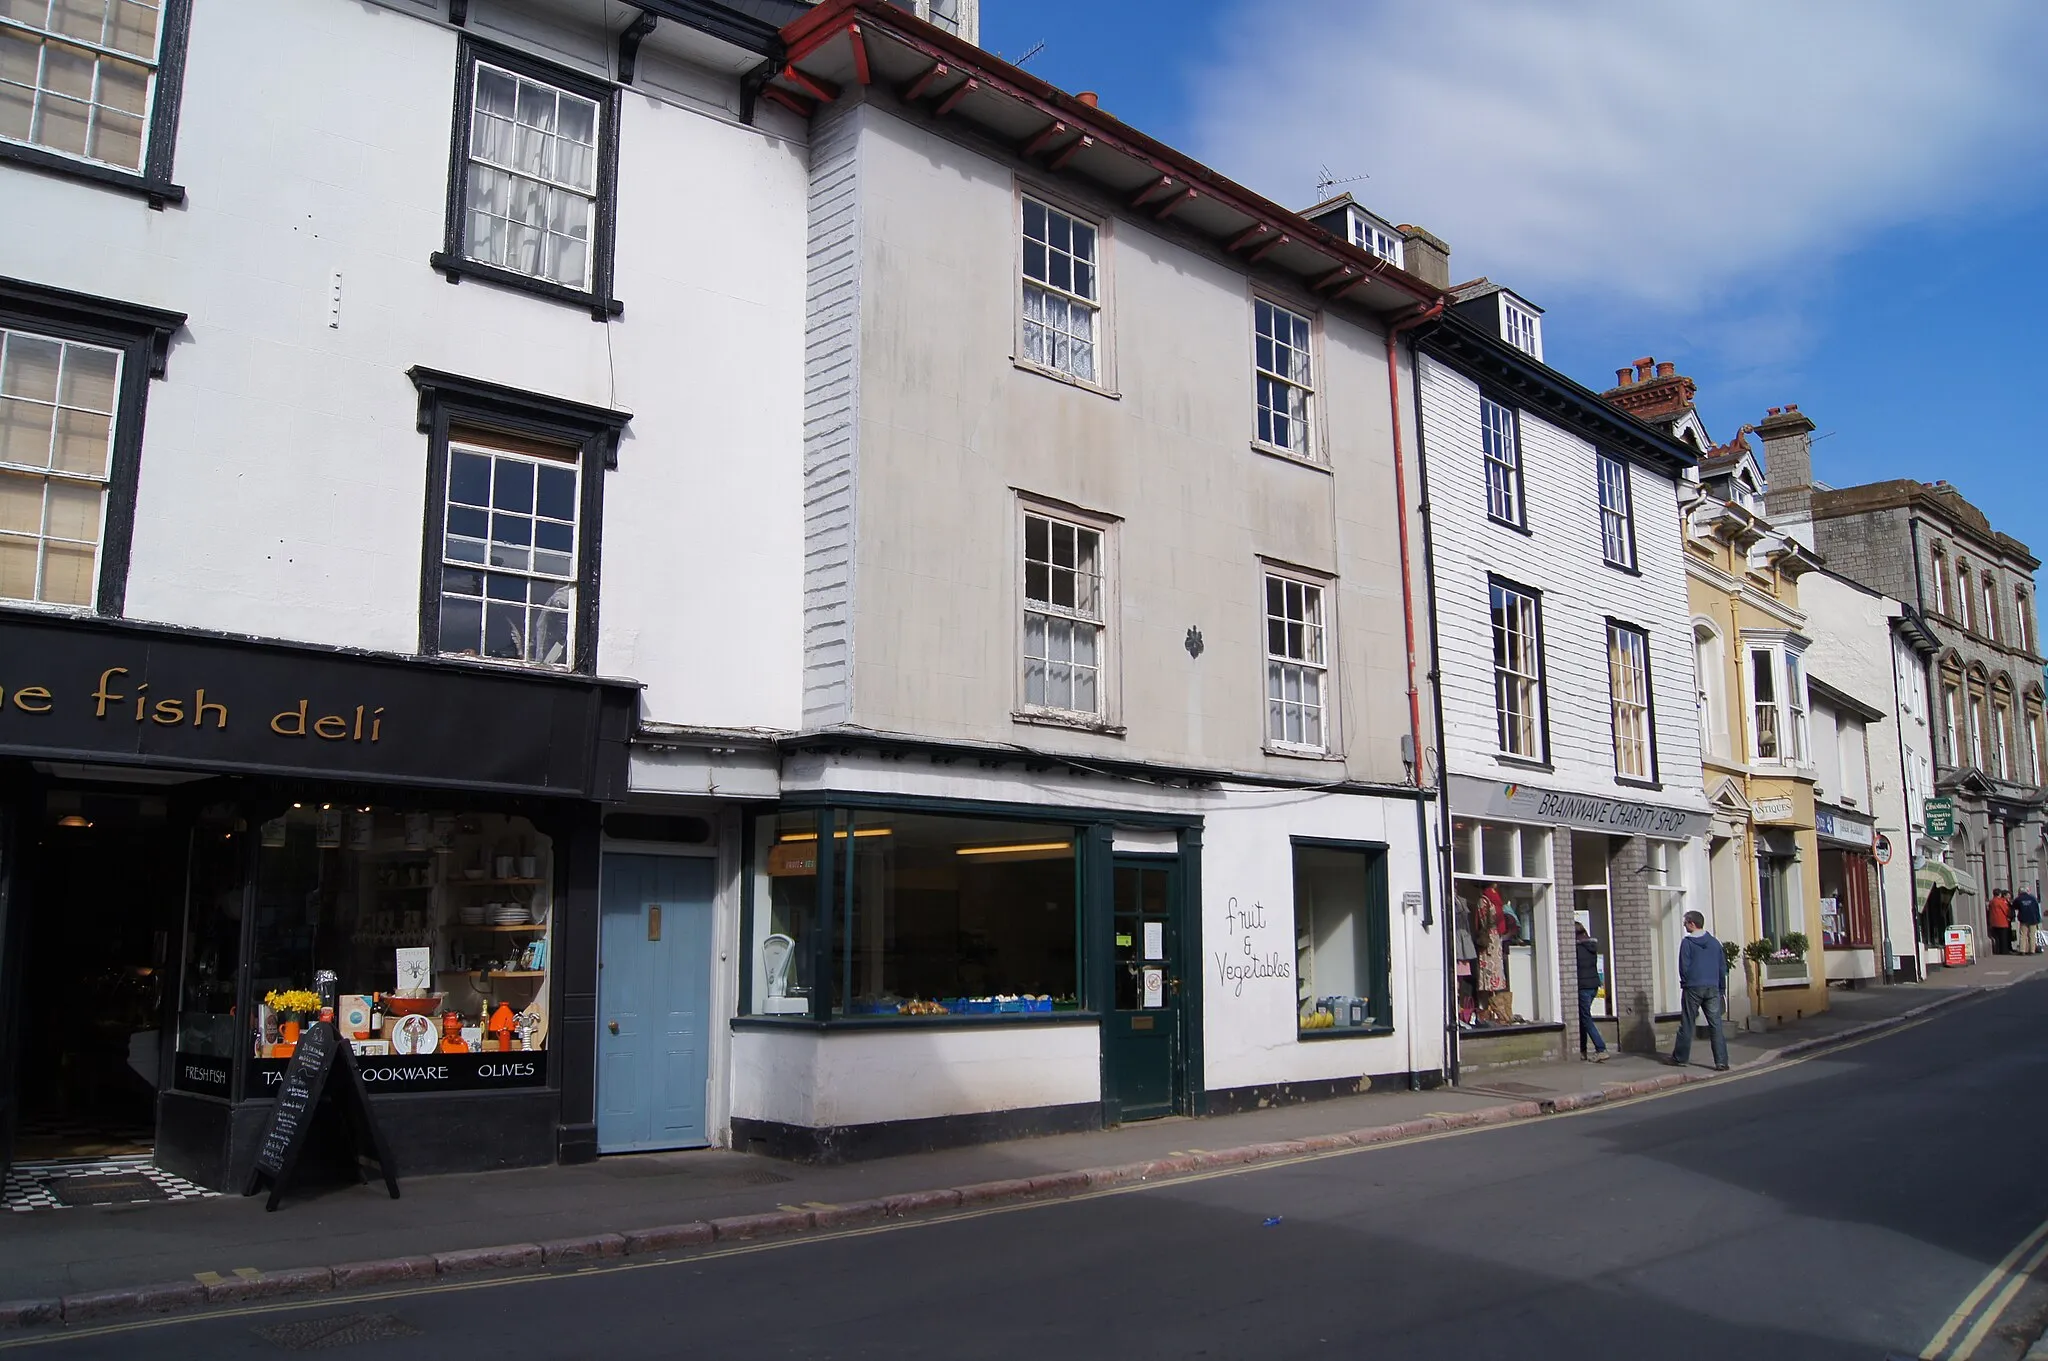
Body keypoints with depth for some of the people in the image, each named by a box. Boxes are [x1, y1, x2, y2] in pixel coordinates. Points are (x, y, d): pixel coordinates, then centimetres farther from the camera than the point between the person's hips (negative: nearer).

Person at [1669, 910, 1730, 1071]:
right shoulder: (1714, 942, 8)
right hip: (1713, 988, 4)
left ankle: (1680, 1058, 14)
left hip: (1693, 987, -4)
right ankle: (1722, 1062, -4)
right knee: (1716, 1024, 1)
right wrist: (1721, 988, 18)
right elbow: (1723, 966, 11)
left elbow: (1684, 967, -7)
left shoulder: (1687, 942, -6)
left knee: (1687, 1024, 5)